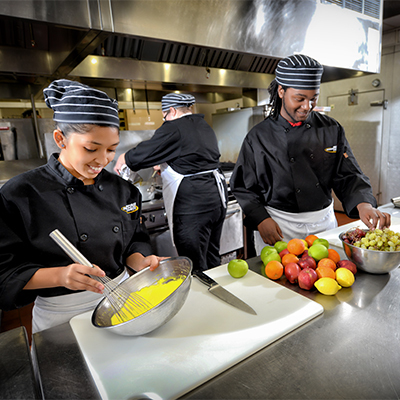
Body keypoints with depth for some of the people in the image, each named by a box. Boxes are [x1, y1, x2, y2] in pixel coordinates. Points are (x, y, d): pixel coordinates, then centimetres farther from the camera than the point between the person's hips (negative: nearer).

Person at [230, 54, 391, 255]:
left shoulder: (332, 129, 1)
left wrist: (363, 204, -19)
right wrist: (261, 220, -16)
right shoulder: (258, 136, -8)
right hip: (278, 225, -3)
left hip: (323, 222, 4)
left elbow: (348, 176, 0)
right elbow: (243, 186, -5)